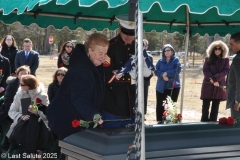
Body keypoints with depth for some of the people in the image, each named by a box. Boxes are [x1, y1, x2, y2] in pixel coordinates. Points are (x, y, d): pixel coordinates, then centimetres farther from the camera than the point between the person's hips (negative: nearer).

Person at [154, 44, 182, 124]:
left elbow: (177, 70, -14)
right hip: (161, 87, 3)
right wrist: (162, 75, -20)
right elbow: (156, 71, -1)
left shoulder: (176, 60, 1)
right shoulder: (160, 61, 9)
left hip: (173, 86, -3)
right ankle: (160, 120, 13)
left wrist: (167, 73, -16)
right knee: (160, 104, 4)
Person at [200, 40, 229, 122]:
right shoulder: (208, 59, 5)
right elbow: (205, 70, -3)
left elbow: (226, 71, -4)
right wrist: (213, 80, -16)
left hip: (219, 86, 0)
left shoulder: (225, 60, 5)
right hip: (208, 85, 0)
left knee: (215, 107, 5)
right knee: (205, 106, 1)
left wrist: (215, 78, -17)